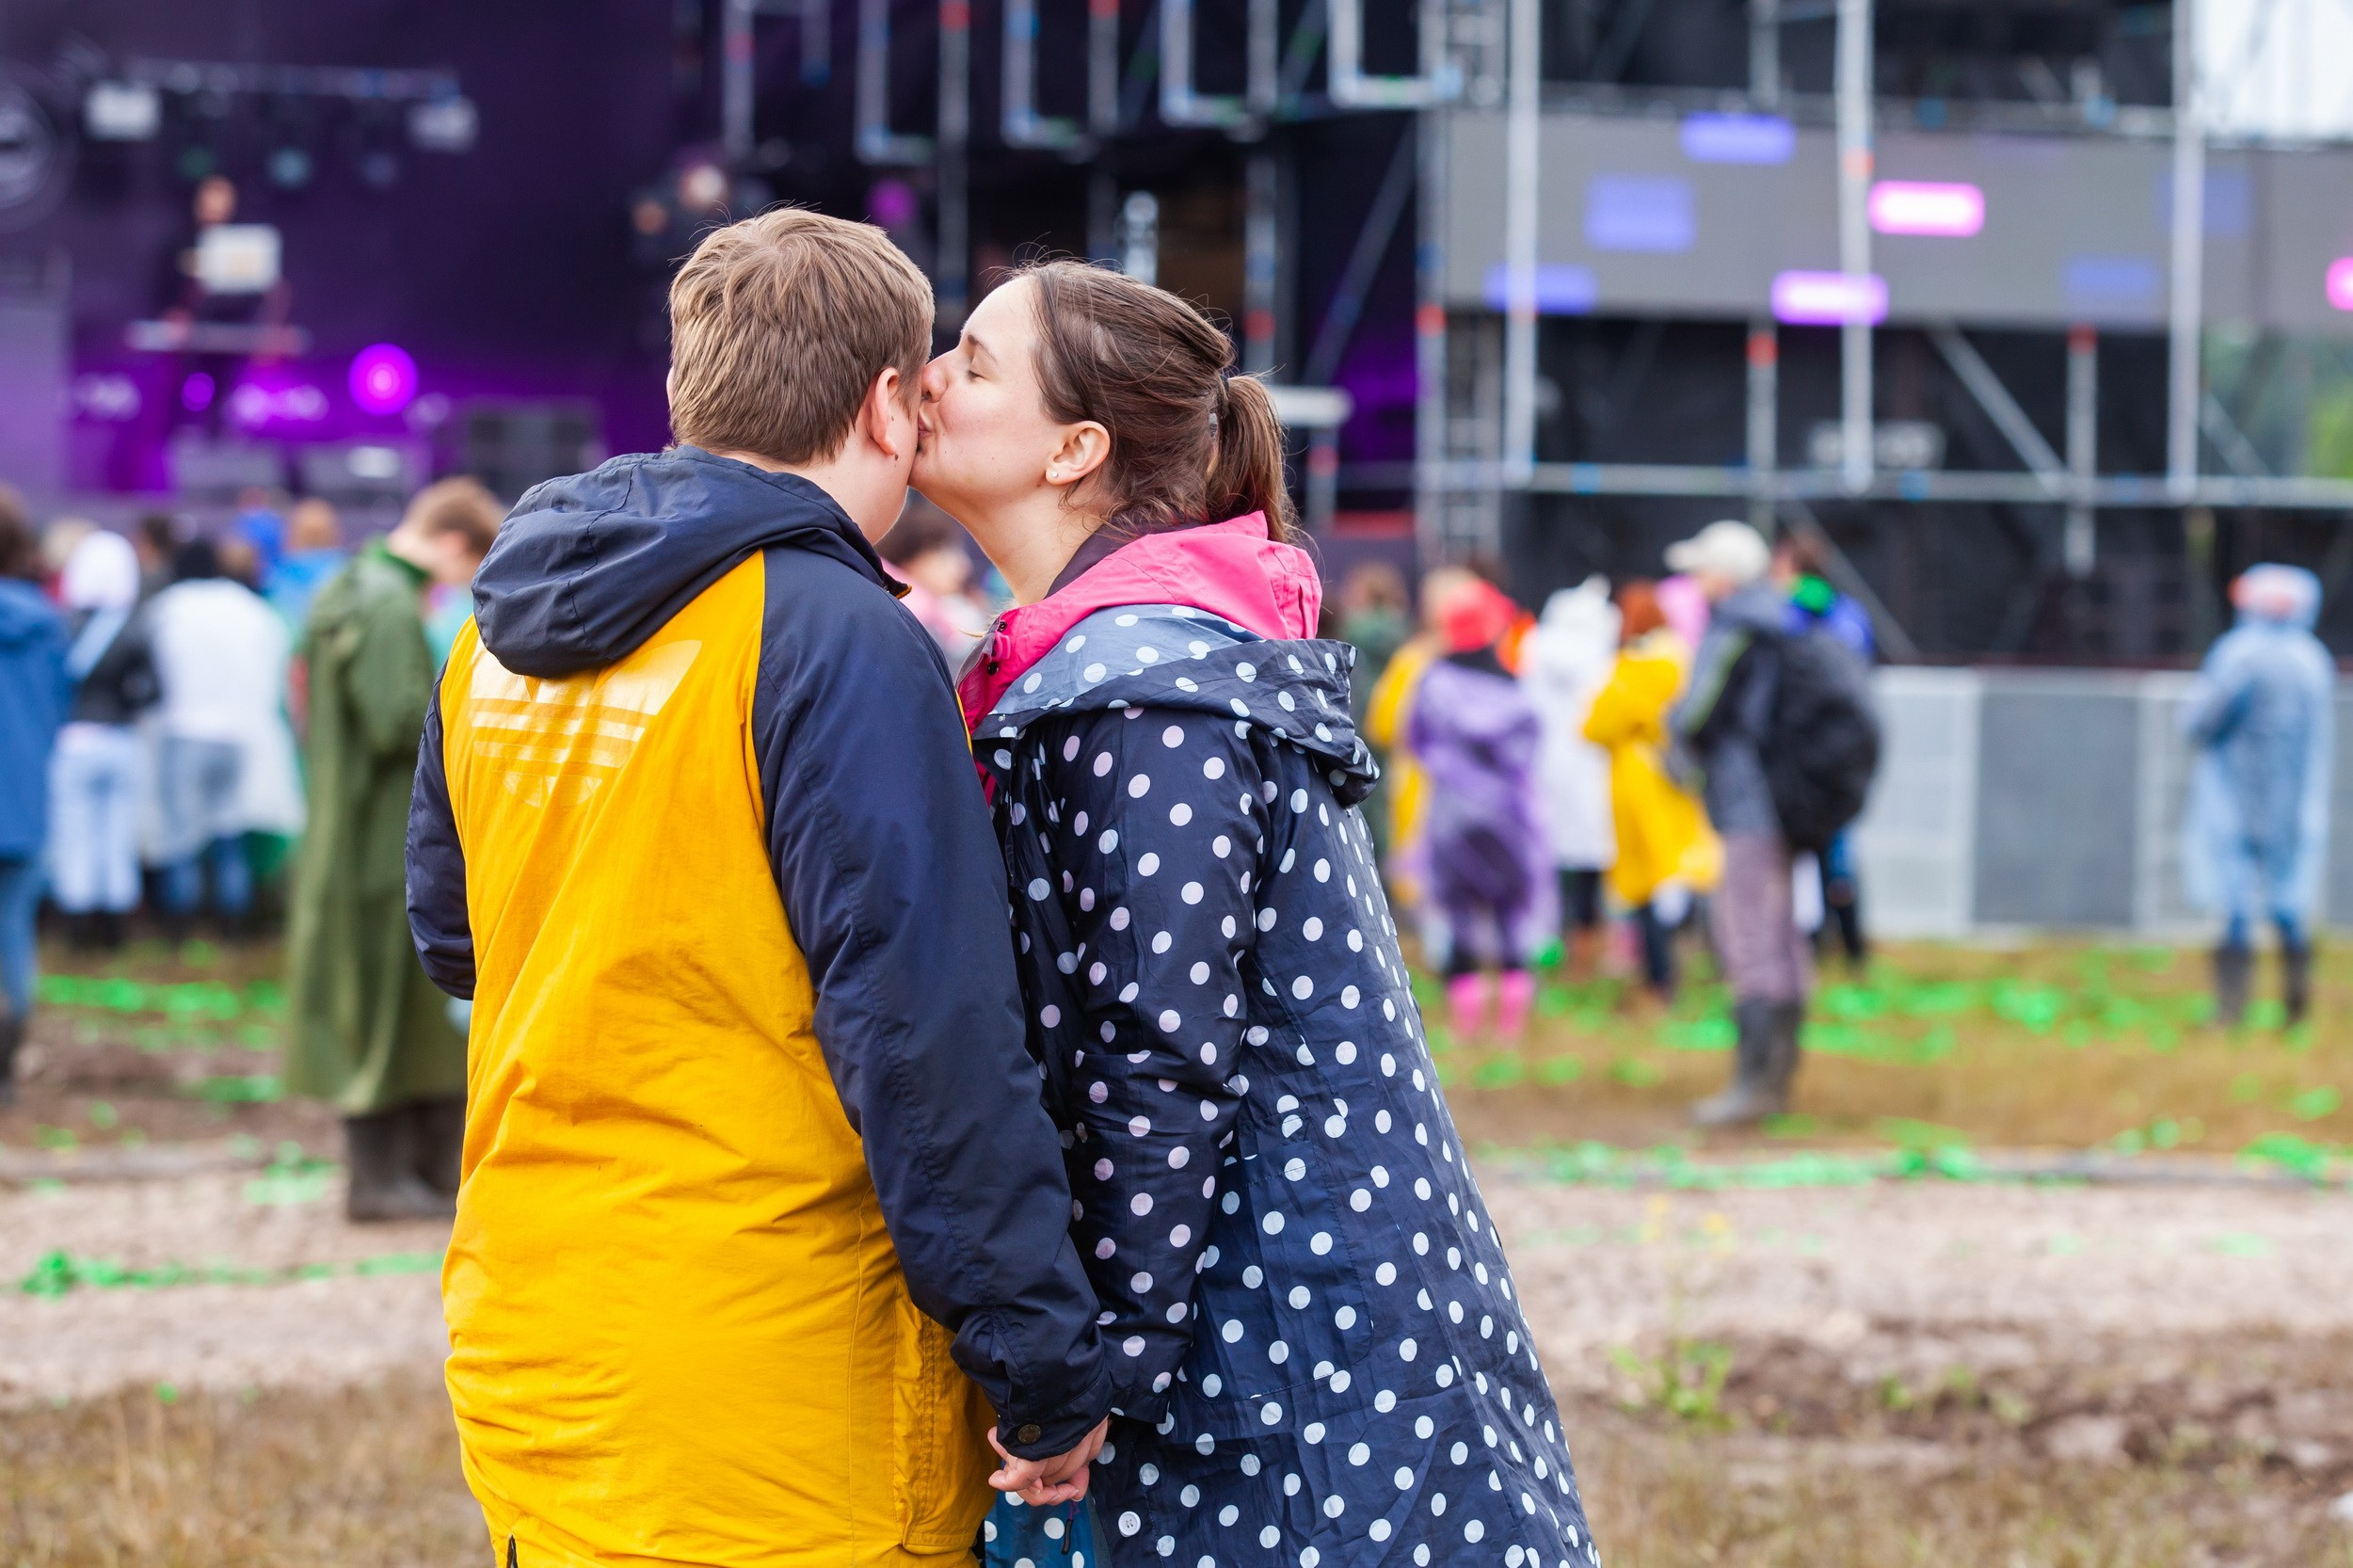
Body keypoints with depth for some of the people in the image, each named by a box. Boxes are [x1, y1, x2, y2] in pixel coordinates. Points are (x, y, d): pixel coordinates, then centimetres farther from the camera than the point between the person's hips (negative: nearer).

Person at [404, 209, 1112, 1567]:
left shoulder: (498, 646, 10)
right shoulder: (839, 644, -14)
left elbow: (448, 931, 24)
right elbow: (931, 1038, -18)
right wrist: (1048, 1373, -13)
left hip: (525, 1366, 8)